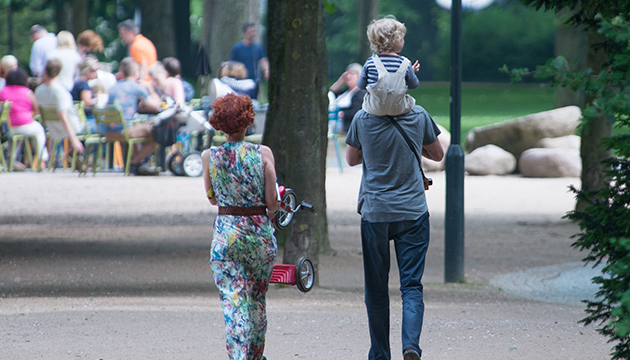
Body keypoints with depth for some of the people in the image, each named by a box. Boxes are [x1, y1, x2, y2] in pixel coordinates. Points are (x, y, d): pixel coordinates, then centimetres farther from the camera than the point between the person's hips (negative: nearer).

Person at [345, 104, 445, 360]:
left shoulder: (363, 119, -6)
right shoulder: (419, 116, -4)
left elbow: (351, 159, 10)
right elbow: (437, 154, 13)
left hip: (374, 212, 0)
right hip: (413, 213, 0)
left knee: (376, 289, 9)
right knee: (412, 285, 0)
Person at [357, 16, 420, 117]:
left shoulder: (370, 63, -11)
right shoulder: (405, 63, -12)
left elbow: (361, 85, 0)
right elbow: (413, 85, 1)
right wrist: (412, 71, 21)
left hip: (374, 109, 1)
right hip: (399, 108, -1)